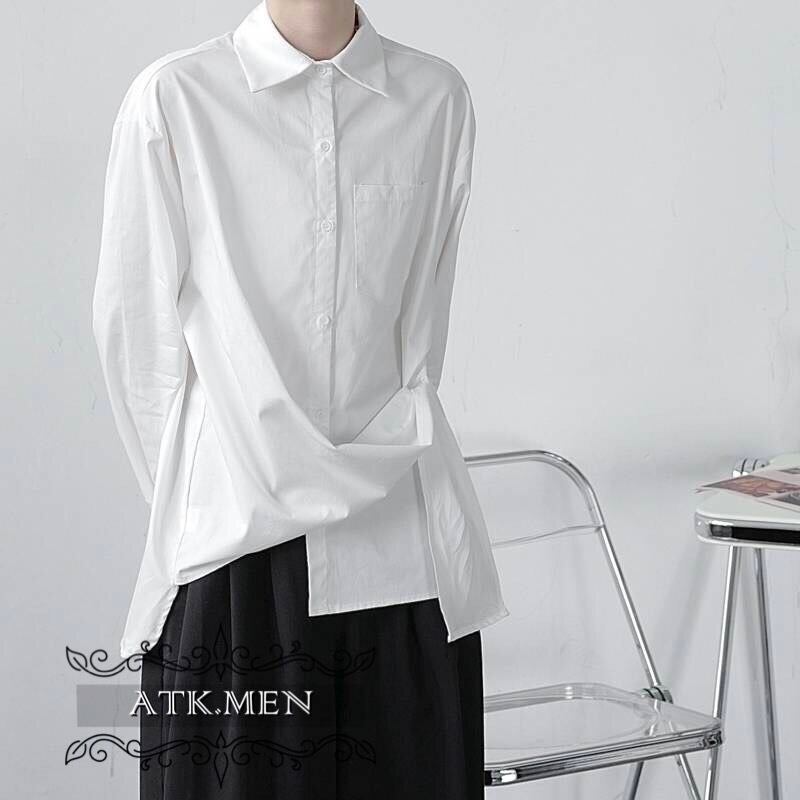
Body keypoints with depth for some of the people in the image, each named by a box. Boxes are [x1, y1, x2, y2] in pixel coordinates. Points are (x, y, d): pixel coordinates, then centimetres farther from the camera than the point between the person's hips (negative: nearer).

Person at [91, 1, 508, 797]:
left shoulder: (437, 97, 4)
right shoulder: (174, 100, -3)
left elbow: (424, 314, 12)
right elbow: (132, 322, 3)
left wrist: (387, 453, 9)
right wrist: (189, 491, 5)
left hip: (401, 533, 2)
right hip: (236, 525, -2)